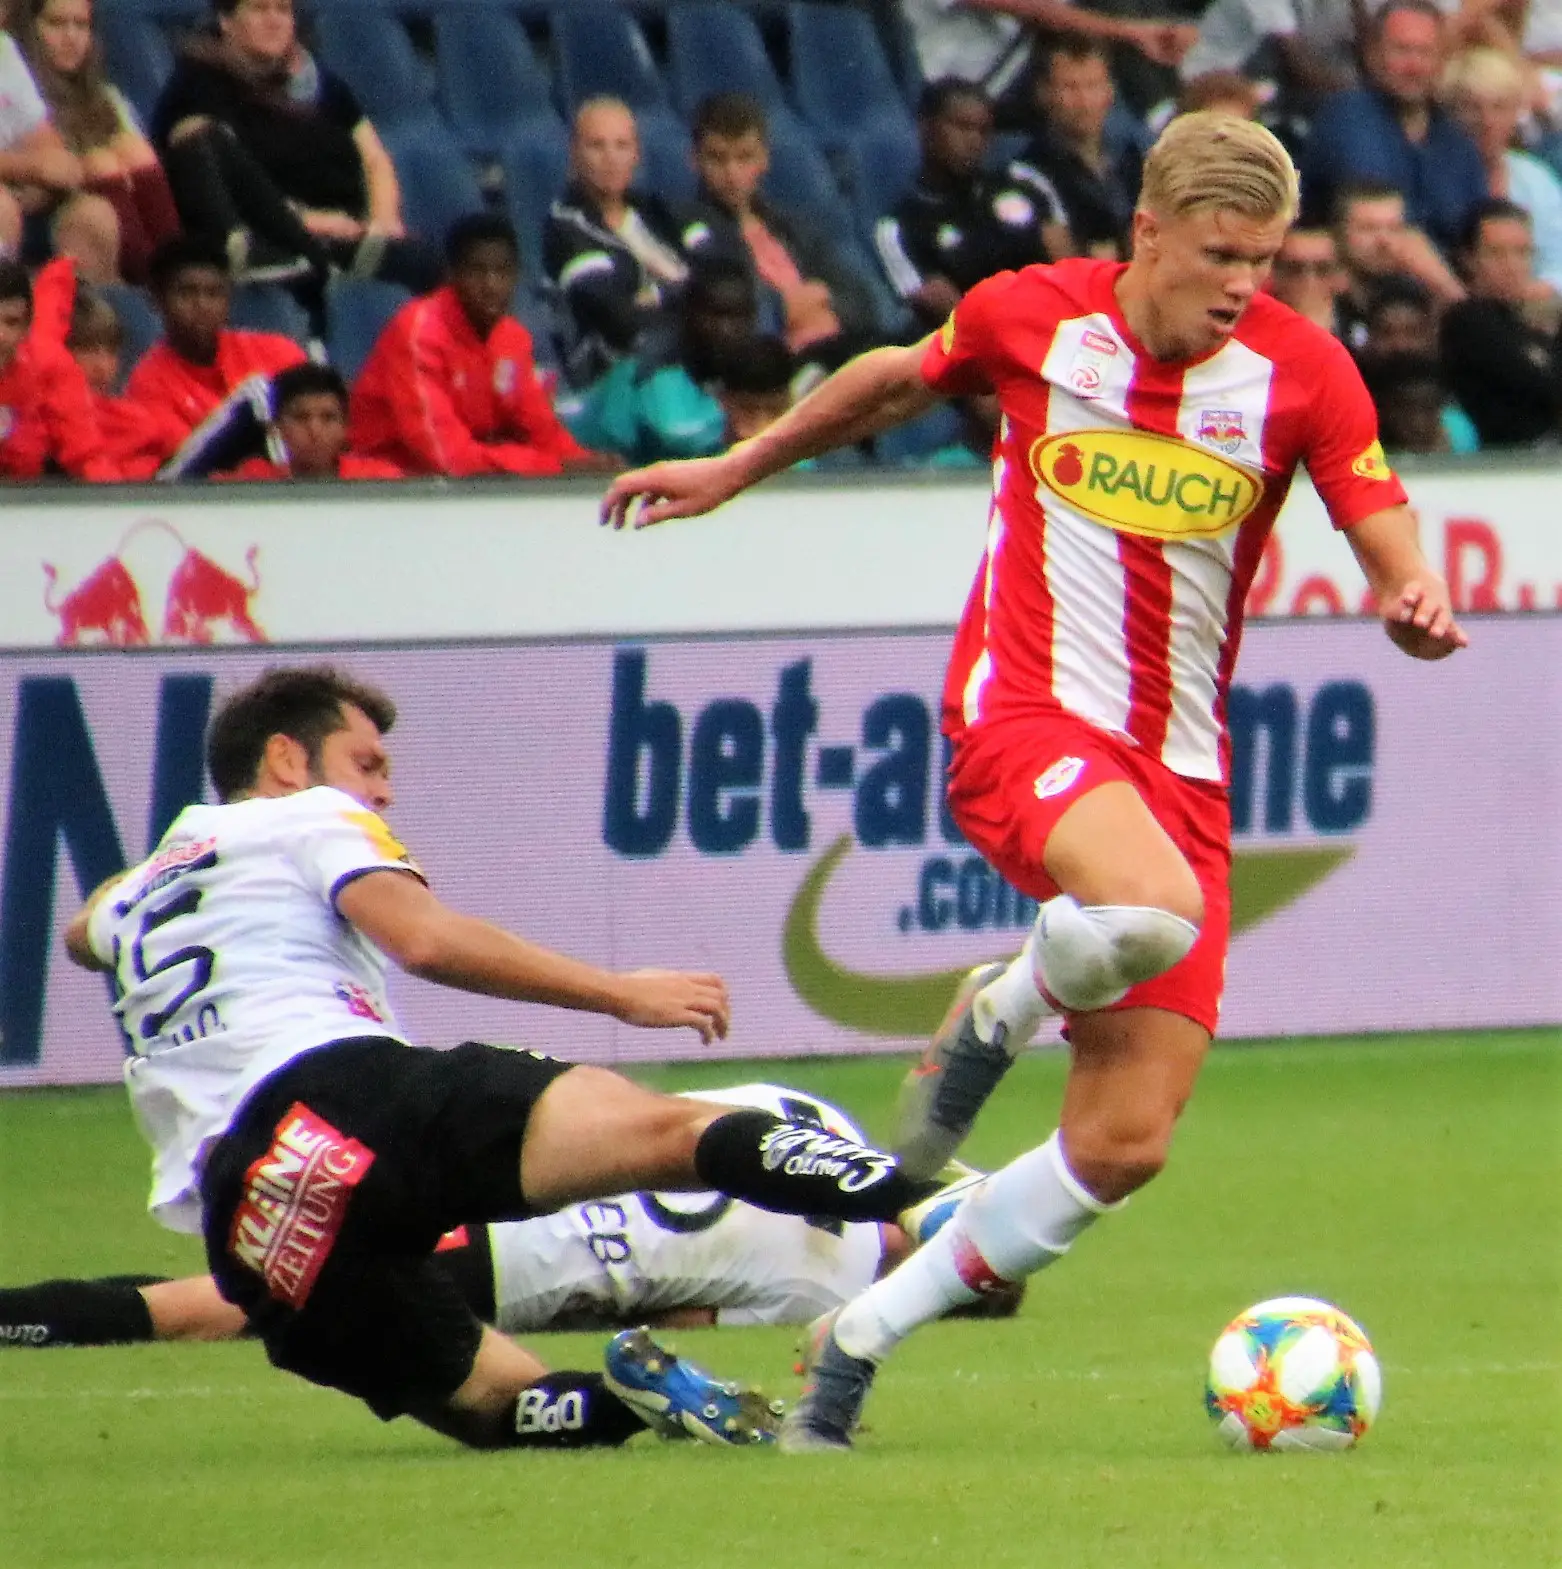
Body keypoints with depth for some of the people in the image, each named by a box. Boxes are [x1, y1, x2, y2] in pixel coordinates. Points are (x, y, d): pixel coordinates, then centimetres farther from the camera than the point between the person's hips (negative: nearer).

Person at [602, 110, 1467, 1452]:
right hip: (1025, 714, -3)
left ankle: (861, 1338, 15)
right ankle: (1000, 1016, -1)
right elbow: (901, 380, 18)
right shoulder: (1030, 318, -3)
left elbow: (1391, 550, -4)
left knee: (1125, 1144, -3)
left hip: (1180, 760, 3)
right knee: (1150, 912, -38)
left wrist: (1417, 610, -28)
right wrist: (737, 468, 28)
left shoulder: (1302, 370, -4)